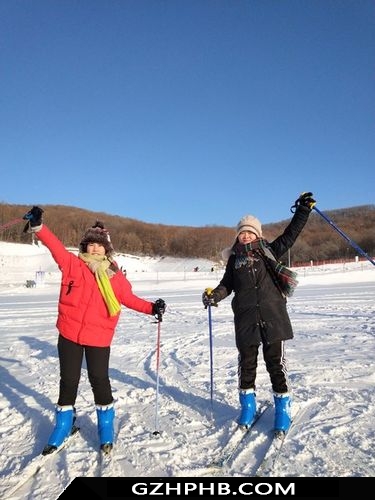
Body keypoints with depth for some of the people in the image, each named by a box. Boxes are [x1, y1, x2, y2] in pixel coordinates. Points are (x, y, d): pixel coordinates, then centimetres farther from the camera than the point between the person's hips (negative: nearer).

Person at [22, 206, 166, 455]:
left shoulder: (114, 274, 3)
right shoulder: (72, 263, -1)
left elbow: (128, 297, 7)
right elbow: (56, 246, -13)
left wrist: (151, 308, -3)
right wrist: (38, 226, -28)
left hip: (99, 336, 0)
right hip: (69, 333, 0)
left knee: (99, 380, 6)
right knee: (69, 380, 13)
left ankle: (106, 425, 27)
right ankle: (64, 424, 34)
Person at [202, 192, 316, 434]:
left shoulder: (269, 251, 9)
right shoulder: (234, 259, 11)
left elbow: (290, 235, 5)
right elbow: (227, 285, 12)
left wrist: (303, 210, 0)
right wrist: (214, 295, -6)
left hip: (272, 315, -1)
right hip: (245, 318, 1)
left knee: (276, 361, 4)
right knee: (247, 362, 9)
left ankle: (283, 407, 18)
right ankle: (248, 404, 26)